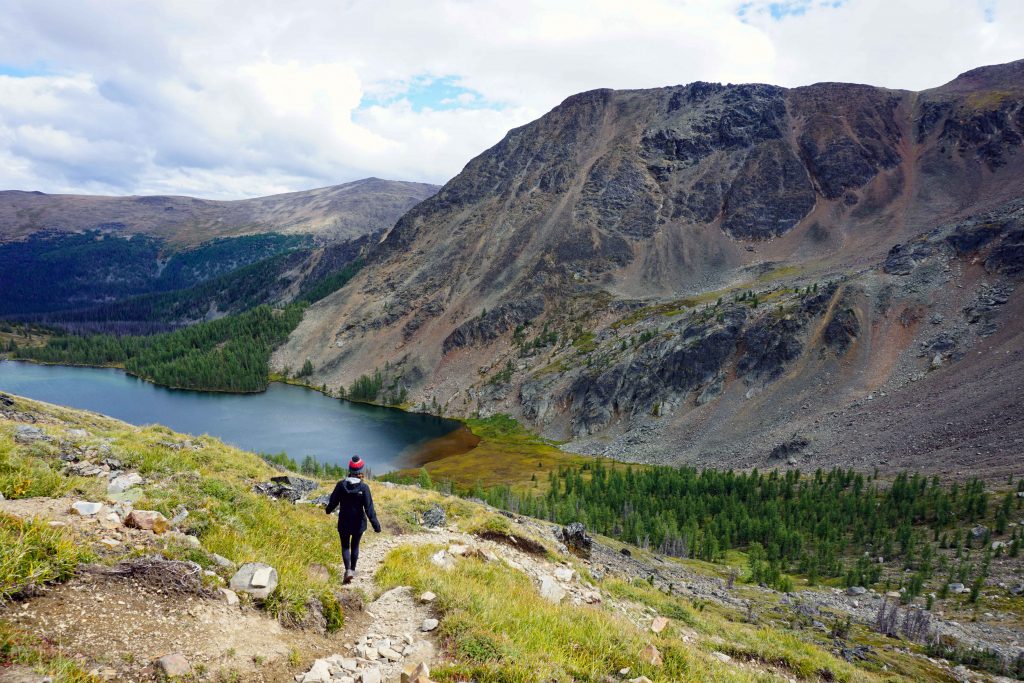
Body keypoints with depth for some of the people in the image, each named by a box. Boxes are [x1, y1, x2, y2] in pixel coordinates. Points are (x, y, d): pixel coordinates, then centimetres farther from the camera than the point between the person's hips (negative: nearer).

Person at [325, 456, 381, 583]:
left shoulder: (341, 485, -13)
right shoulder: (364, 487, -18)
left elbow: (333, 500, 1)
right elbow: (369, 508, -17)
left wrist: (329, 510, 24)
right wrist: (376, 524, -10)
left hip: (344, 522, 1)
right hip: (358, 522, 0)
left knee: (345, 546, 13)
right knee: (355, 545, 19)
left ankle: (348, 570, -5)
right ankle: (353, 569, 29)